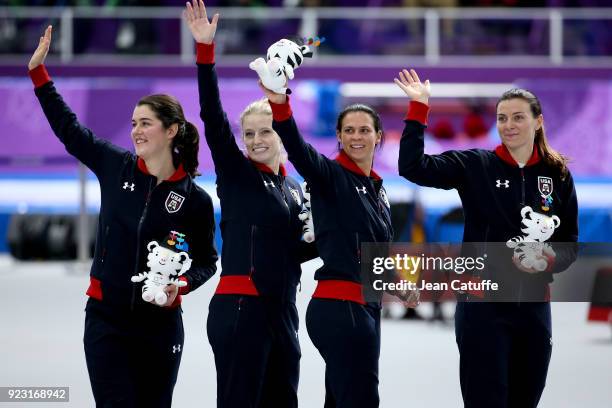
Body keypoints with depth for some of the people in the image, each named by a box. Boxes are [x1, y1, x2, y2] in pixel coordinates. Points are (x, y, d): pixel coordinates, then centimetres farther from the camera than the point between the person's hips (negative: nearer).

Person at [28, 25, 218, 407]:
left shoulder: (195, 199, -5)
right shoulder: (117, 167, -1)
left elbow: (207, 261, 4)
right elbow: (68, 128, 10)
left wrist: (181, 285, -16)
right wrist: (38, 70, 9)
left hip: (159, 323, 0)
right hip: (106, 319, 0)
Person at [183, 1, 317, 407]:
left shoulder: (293, 188, 17)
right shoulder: (236, 173, 0)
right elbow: (213, 117, -13)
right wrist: (205, 50, -20)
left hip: (282, 312, 7)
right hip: (239, 309, -7)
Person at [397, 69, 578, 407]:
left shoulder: (558, 175, 5)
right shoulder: (475, 166, -2)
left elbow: (569, 242, 9)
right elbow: (412, 167, -13)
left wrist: (550, 261, -12)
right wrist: (419, 108, -16)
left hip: (534, 305, 3)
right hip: (483, 304, -3)